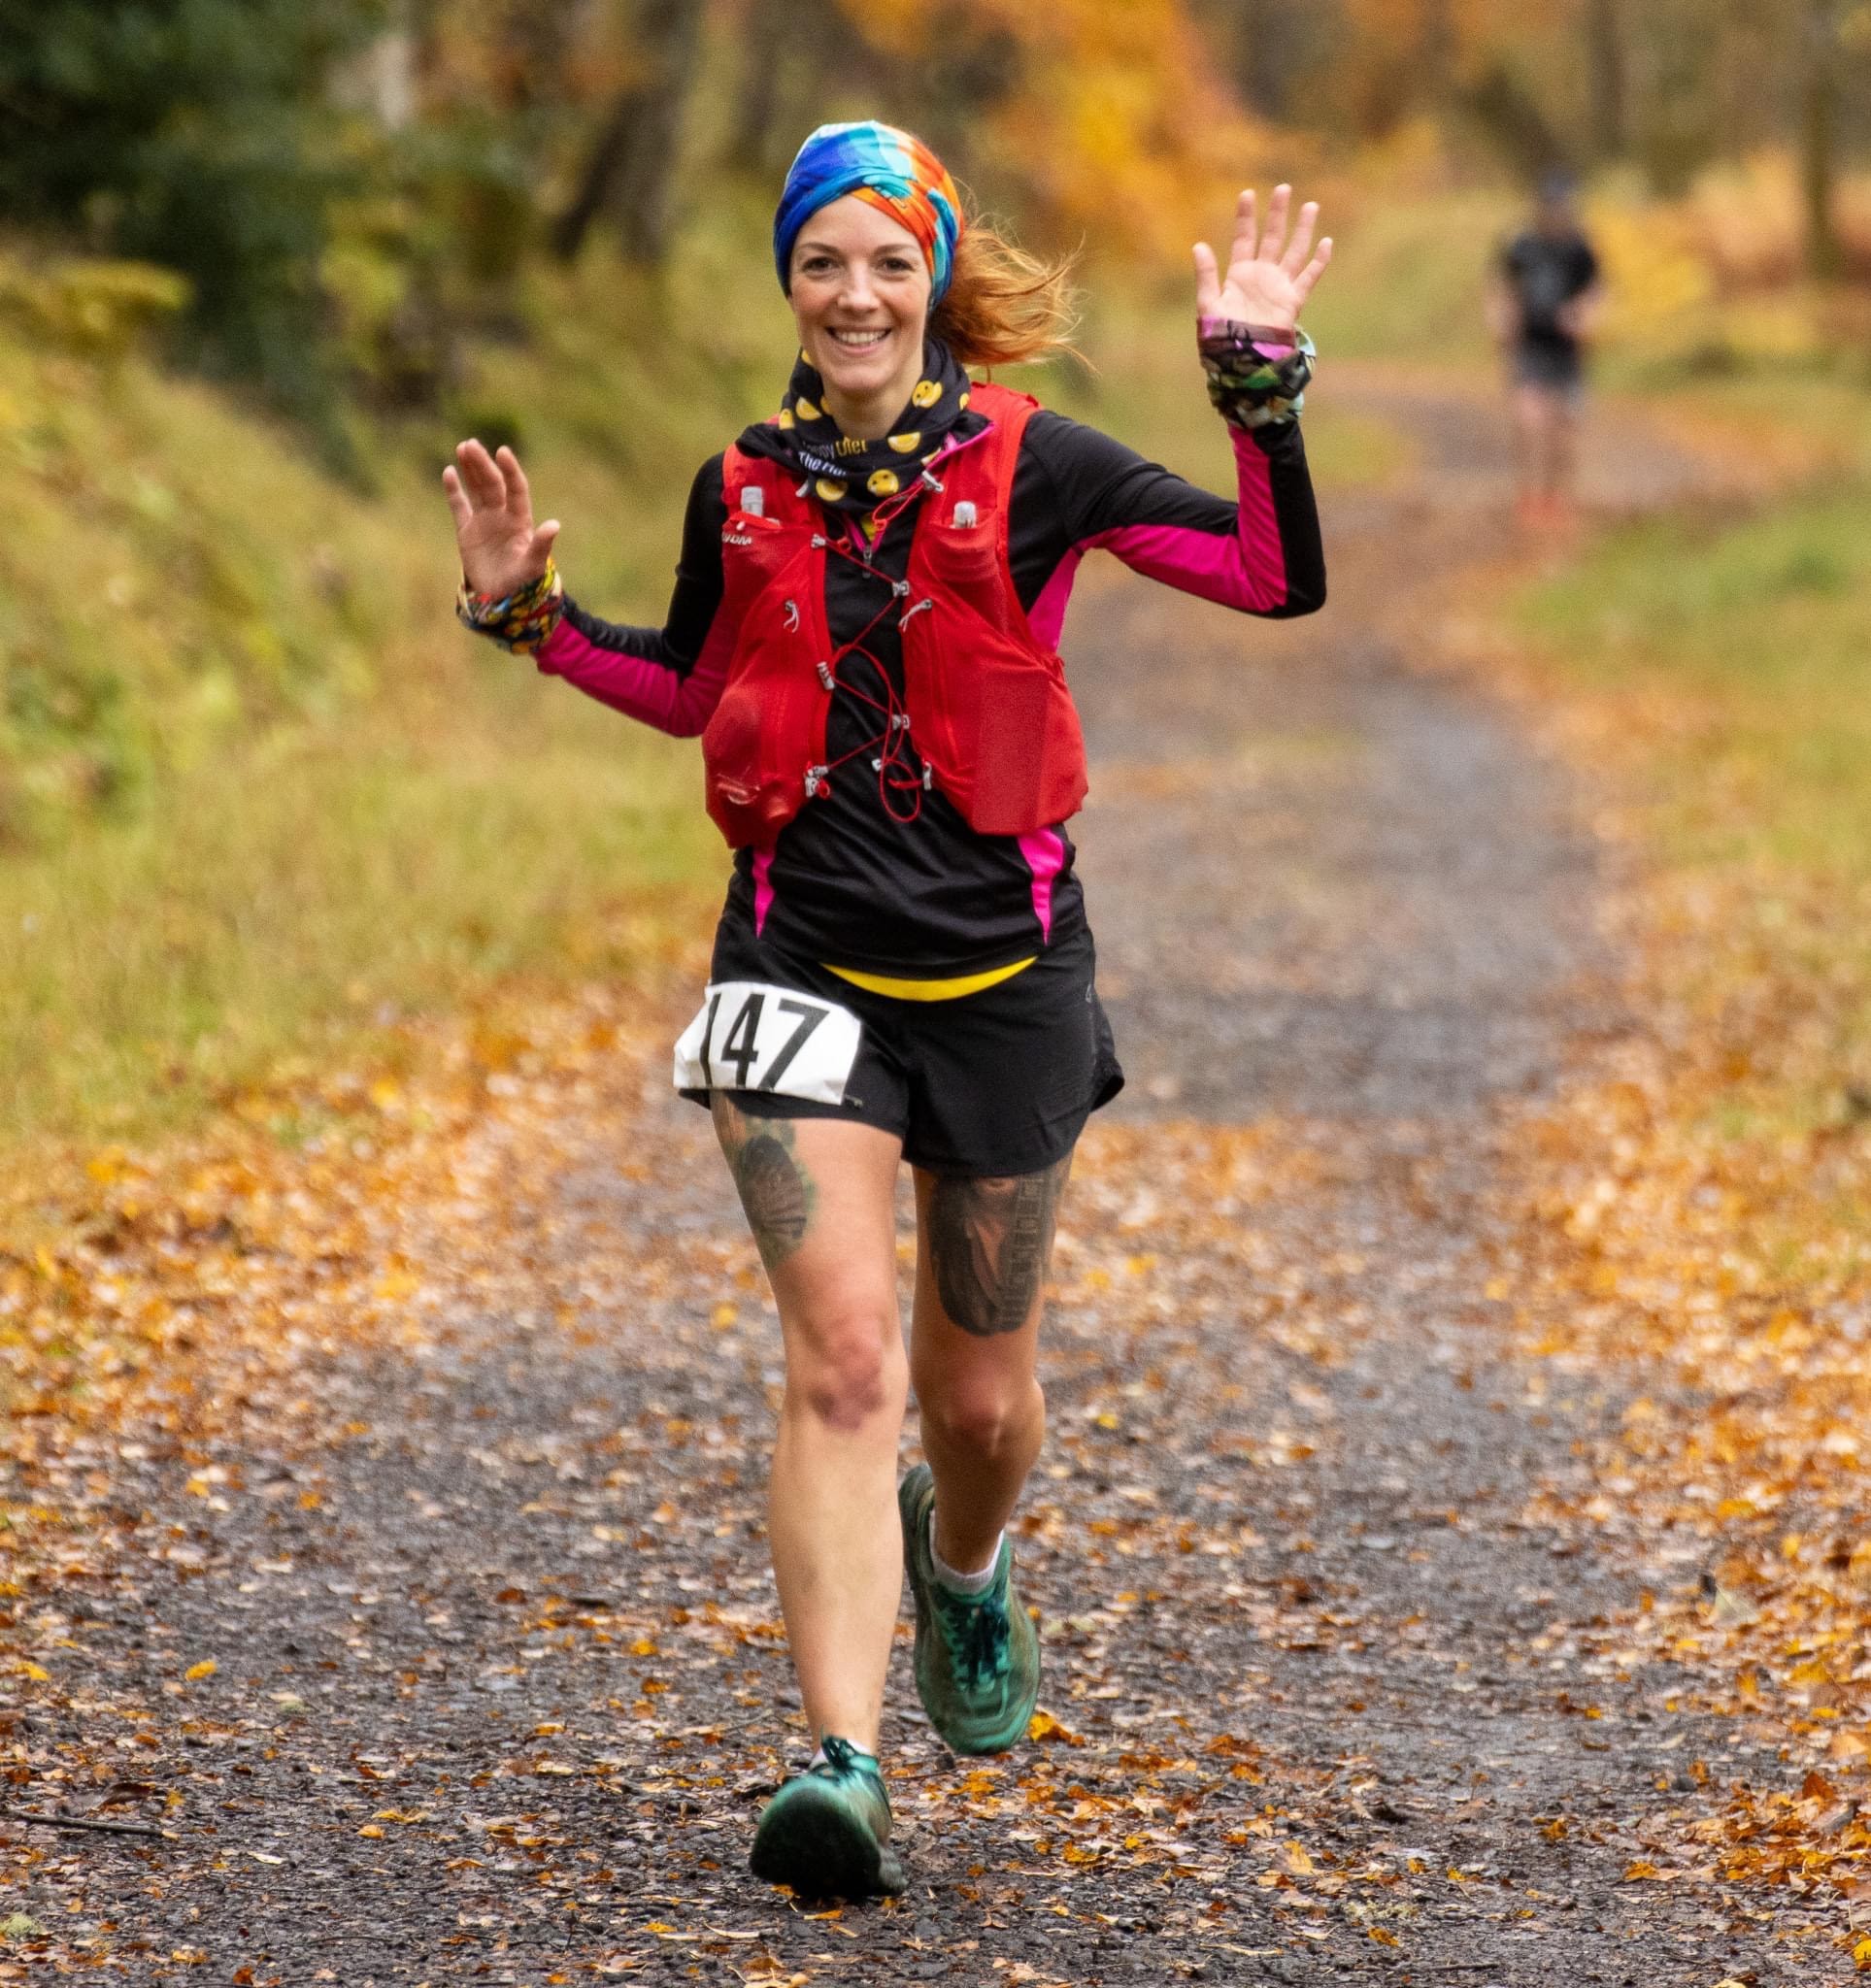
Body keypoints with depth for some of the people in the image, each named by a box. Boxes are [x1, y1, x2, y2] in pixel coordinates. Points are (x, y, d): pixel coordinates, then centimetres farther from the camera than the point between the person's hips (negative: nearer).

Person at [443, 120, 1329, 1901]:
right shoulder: (743, 490, 5)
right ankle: (842, 1768, -21)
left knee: (978, 1391, 13)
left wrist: (1261, 383, -17)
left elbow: (1280, 578, -7)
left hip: (1002, 969, 0)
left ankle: (963, 1565, 49)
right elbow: (695, 687, 22)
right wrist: (530, 615, 11)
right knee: (842, 1352, -16)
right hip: (804, 967, 0)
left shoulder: (1025, 464, -4)